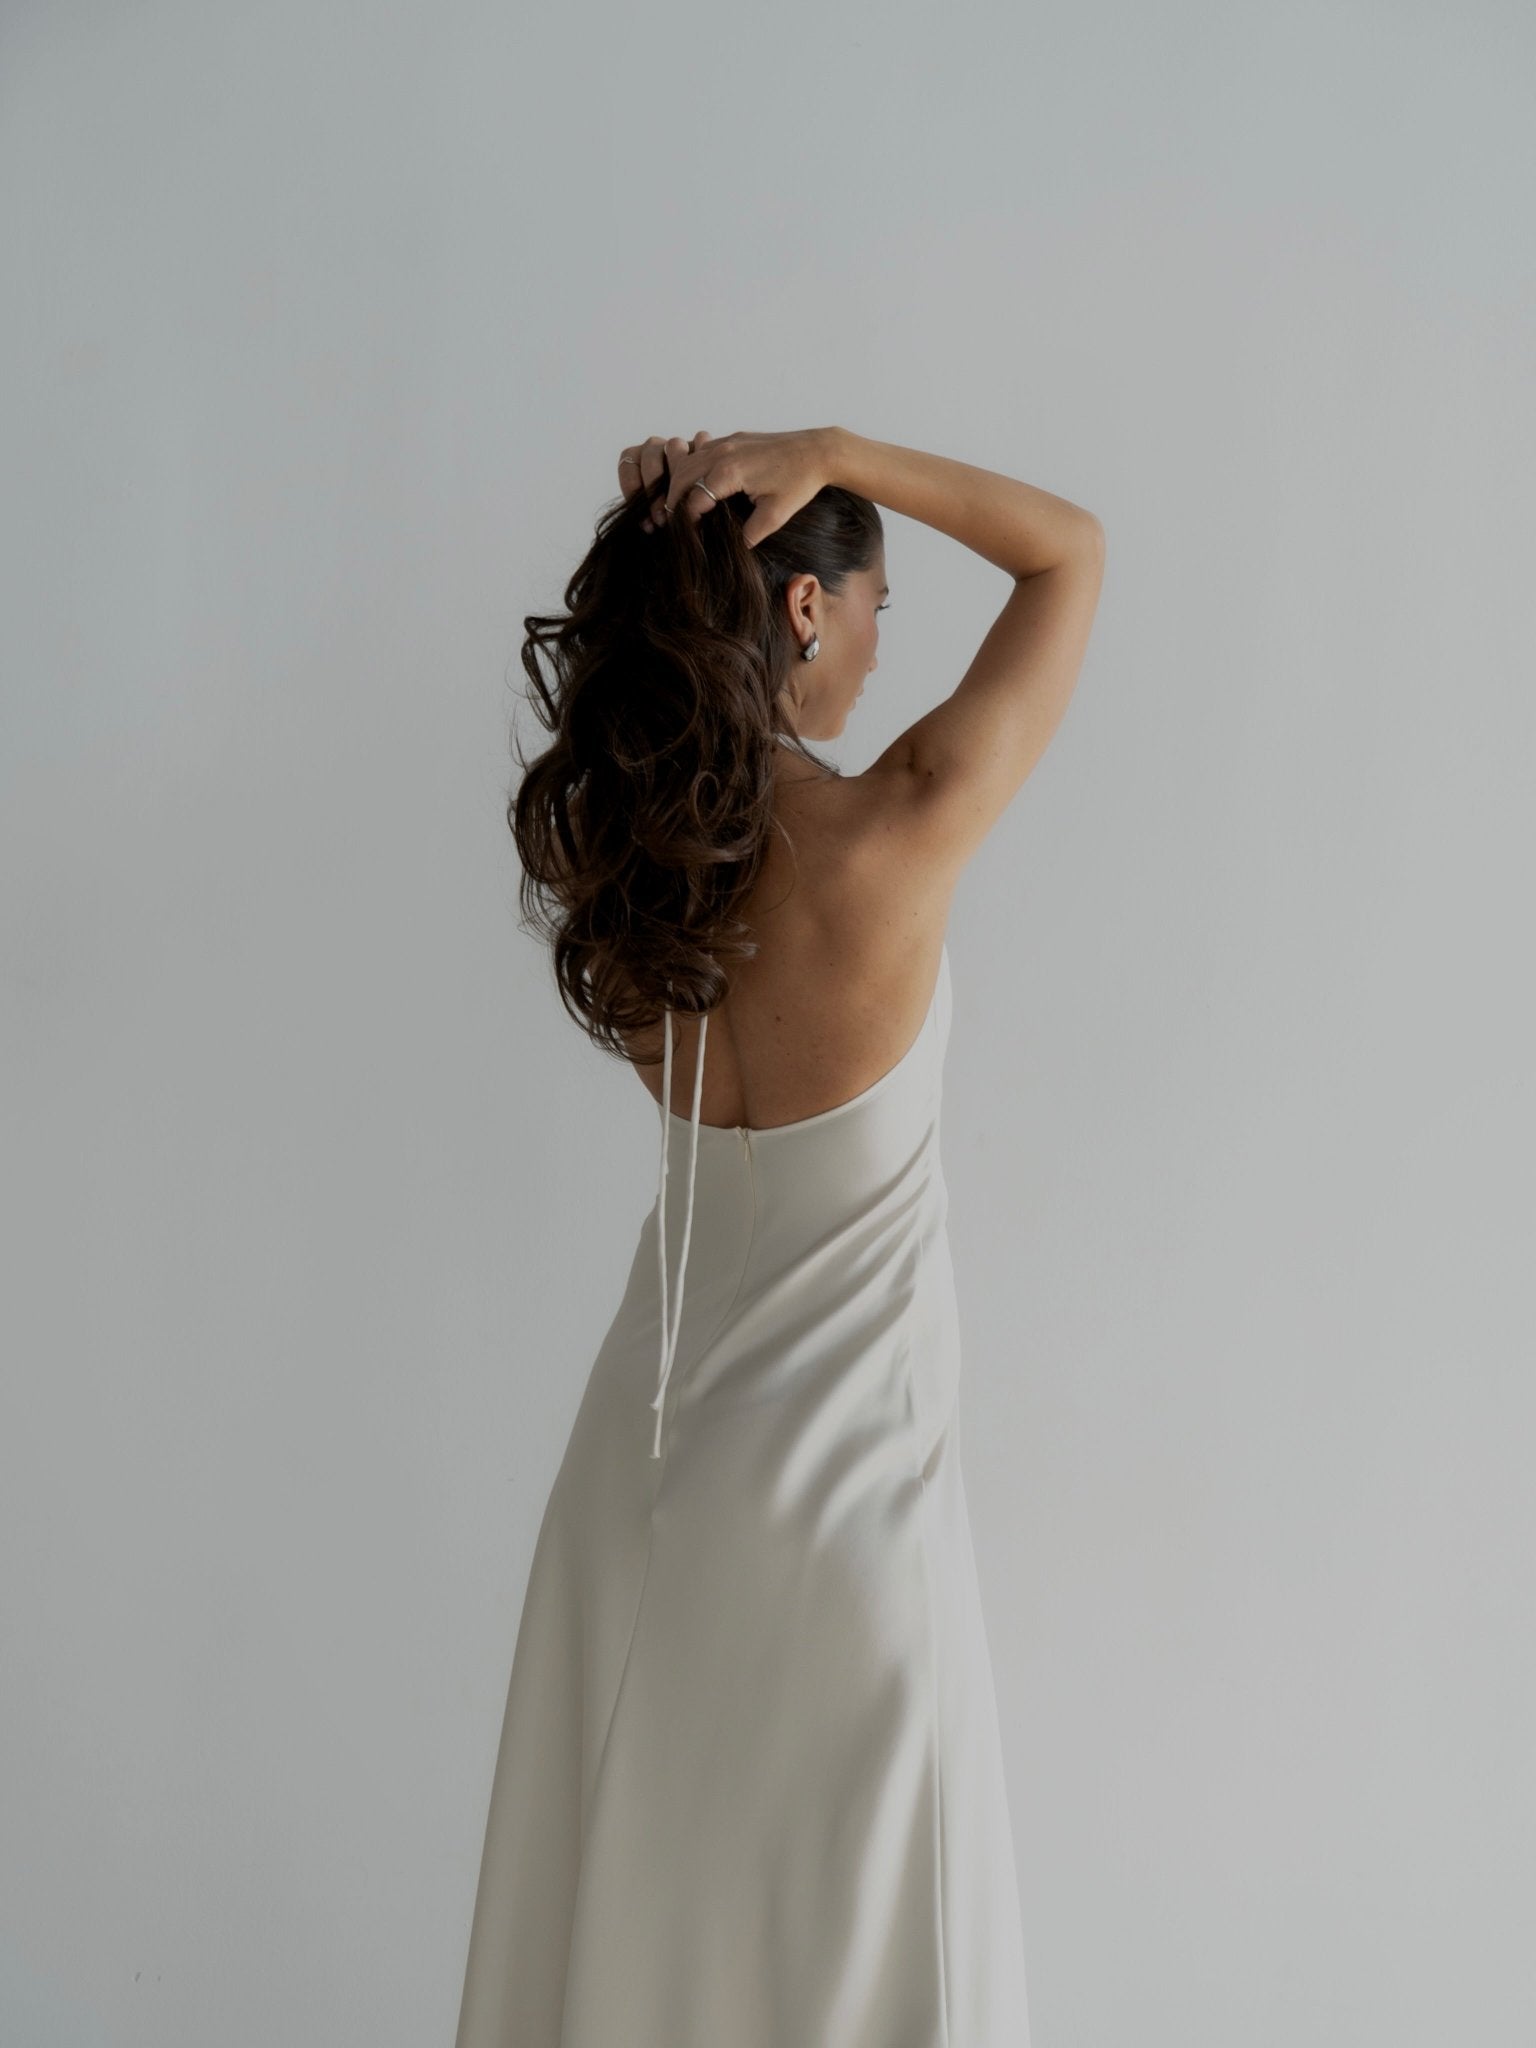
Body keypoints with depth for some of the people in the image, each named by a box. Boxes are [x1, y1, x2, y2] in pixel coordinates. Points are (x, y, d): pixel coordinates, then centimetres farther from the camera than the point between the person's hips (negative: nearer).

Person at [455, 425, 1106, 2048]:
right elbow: (1071, 548, -10)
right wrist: (827, 450, -16)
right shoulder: (892, 845, -23)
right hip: (838, 1481, -5)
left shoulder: (604, 843, -8)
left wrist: (658, 530, 1)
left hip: (648, 1443, 6)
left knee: (635, 1896, 22)